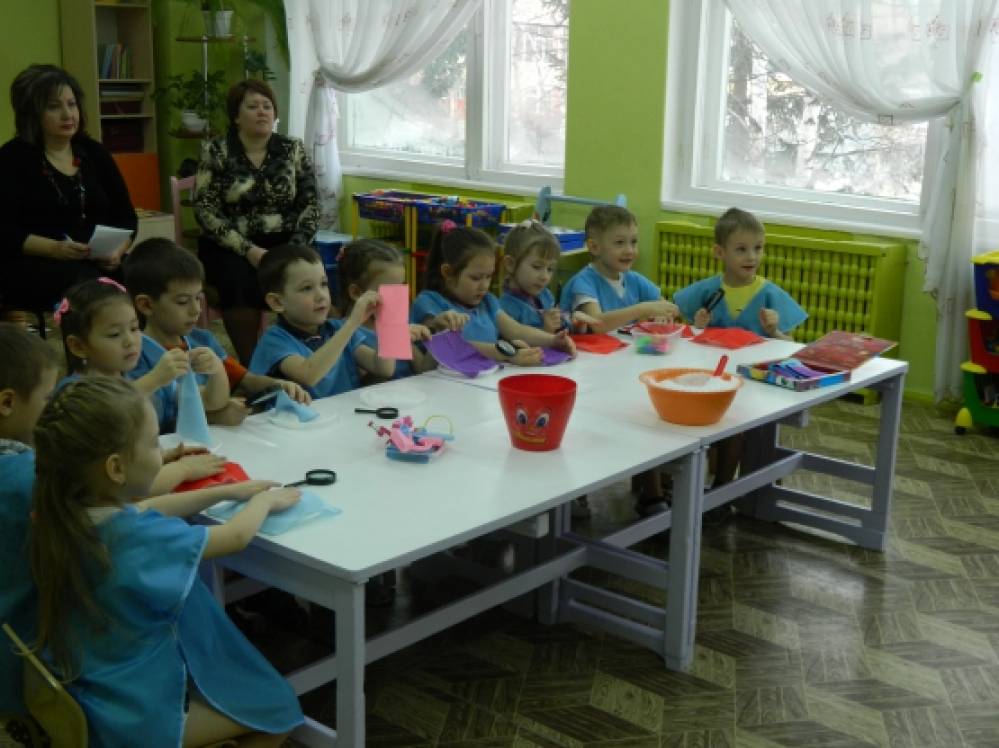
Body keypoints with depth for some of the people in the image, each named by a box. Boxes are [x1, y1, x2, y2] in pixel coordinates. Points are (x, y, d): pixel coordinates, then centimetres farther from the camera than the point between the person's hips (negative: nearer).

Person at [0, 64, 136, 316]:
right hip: (32, 266, -4)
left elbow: (126, 217, 12)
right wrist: (55, 249, -23)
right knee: (85, 281, -36)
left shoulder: (94, 152, 14)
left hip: (96, 264, 4)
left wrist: (117, 250, -9)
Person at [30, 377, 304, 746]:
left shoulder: (64, 515, -9)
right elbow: (236, 536, -16)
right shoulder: (141, 537, -33)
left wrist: (228, 491, 12)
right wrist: (265, 500, 4)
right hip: (138, 714, -8)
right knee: (279, 707, 13)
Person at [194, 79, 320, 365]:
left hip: (284, 243, 2)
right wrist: (248, 249, -17)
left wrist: (295, 247, -12)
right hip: (229, 247, -2)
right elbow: (205, 209, -7)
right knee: (241, 280, -34)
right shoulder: (215, 151, 1)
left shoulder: (293, 149, 8)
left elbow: (310, 204, 5)